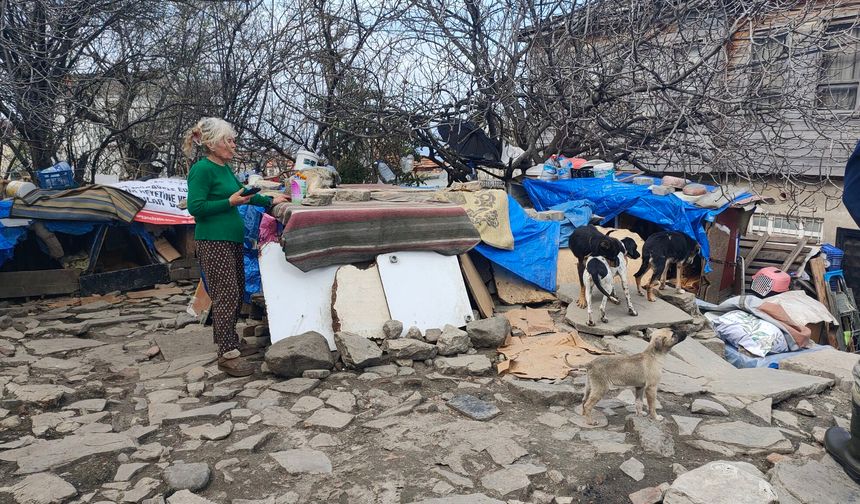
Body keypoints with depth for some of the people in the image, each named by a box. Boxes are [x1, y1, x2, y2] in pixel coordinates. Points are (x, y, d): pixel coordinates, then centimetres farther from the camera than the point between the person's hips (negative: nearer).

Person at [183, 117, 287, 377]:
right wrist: (230, 202, -19)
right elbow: (195, 207, -17)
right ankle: (227, 354, -4)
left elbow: (241, 192, 27)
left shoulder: (225, 168, 14)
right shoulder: (202, 169, -13)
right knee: (226, 295, -9)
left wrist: (270, 201, 26)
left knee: (237, 293, 14)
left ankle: (230, 340, 27)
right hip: (213, 241, -9)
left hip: (232, 239, 10)